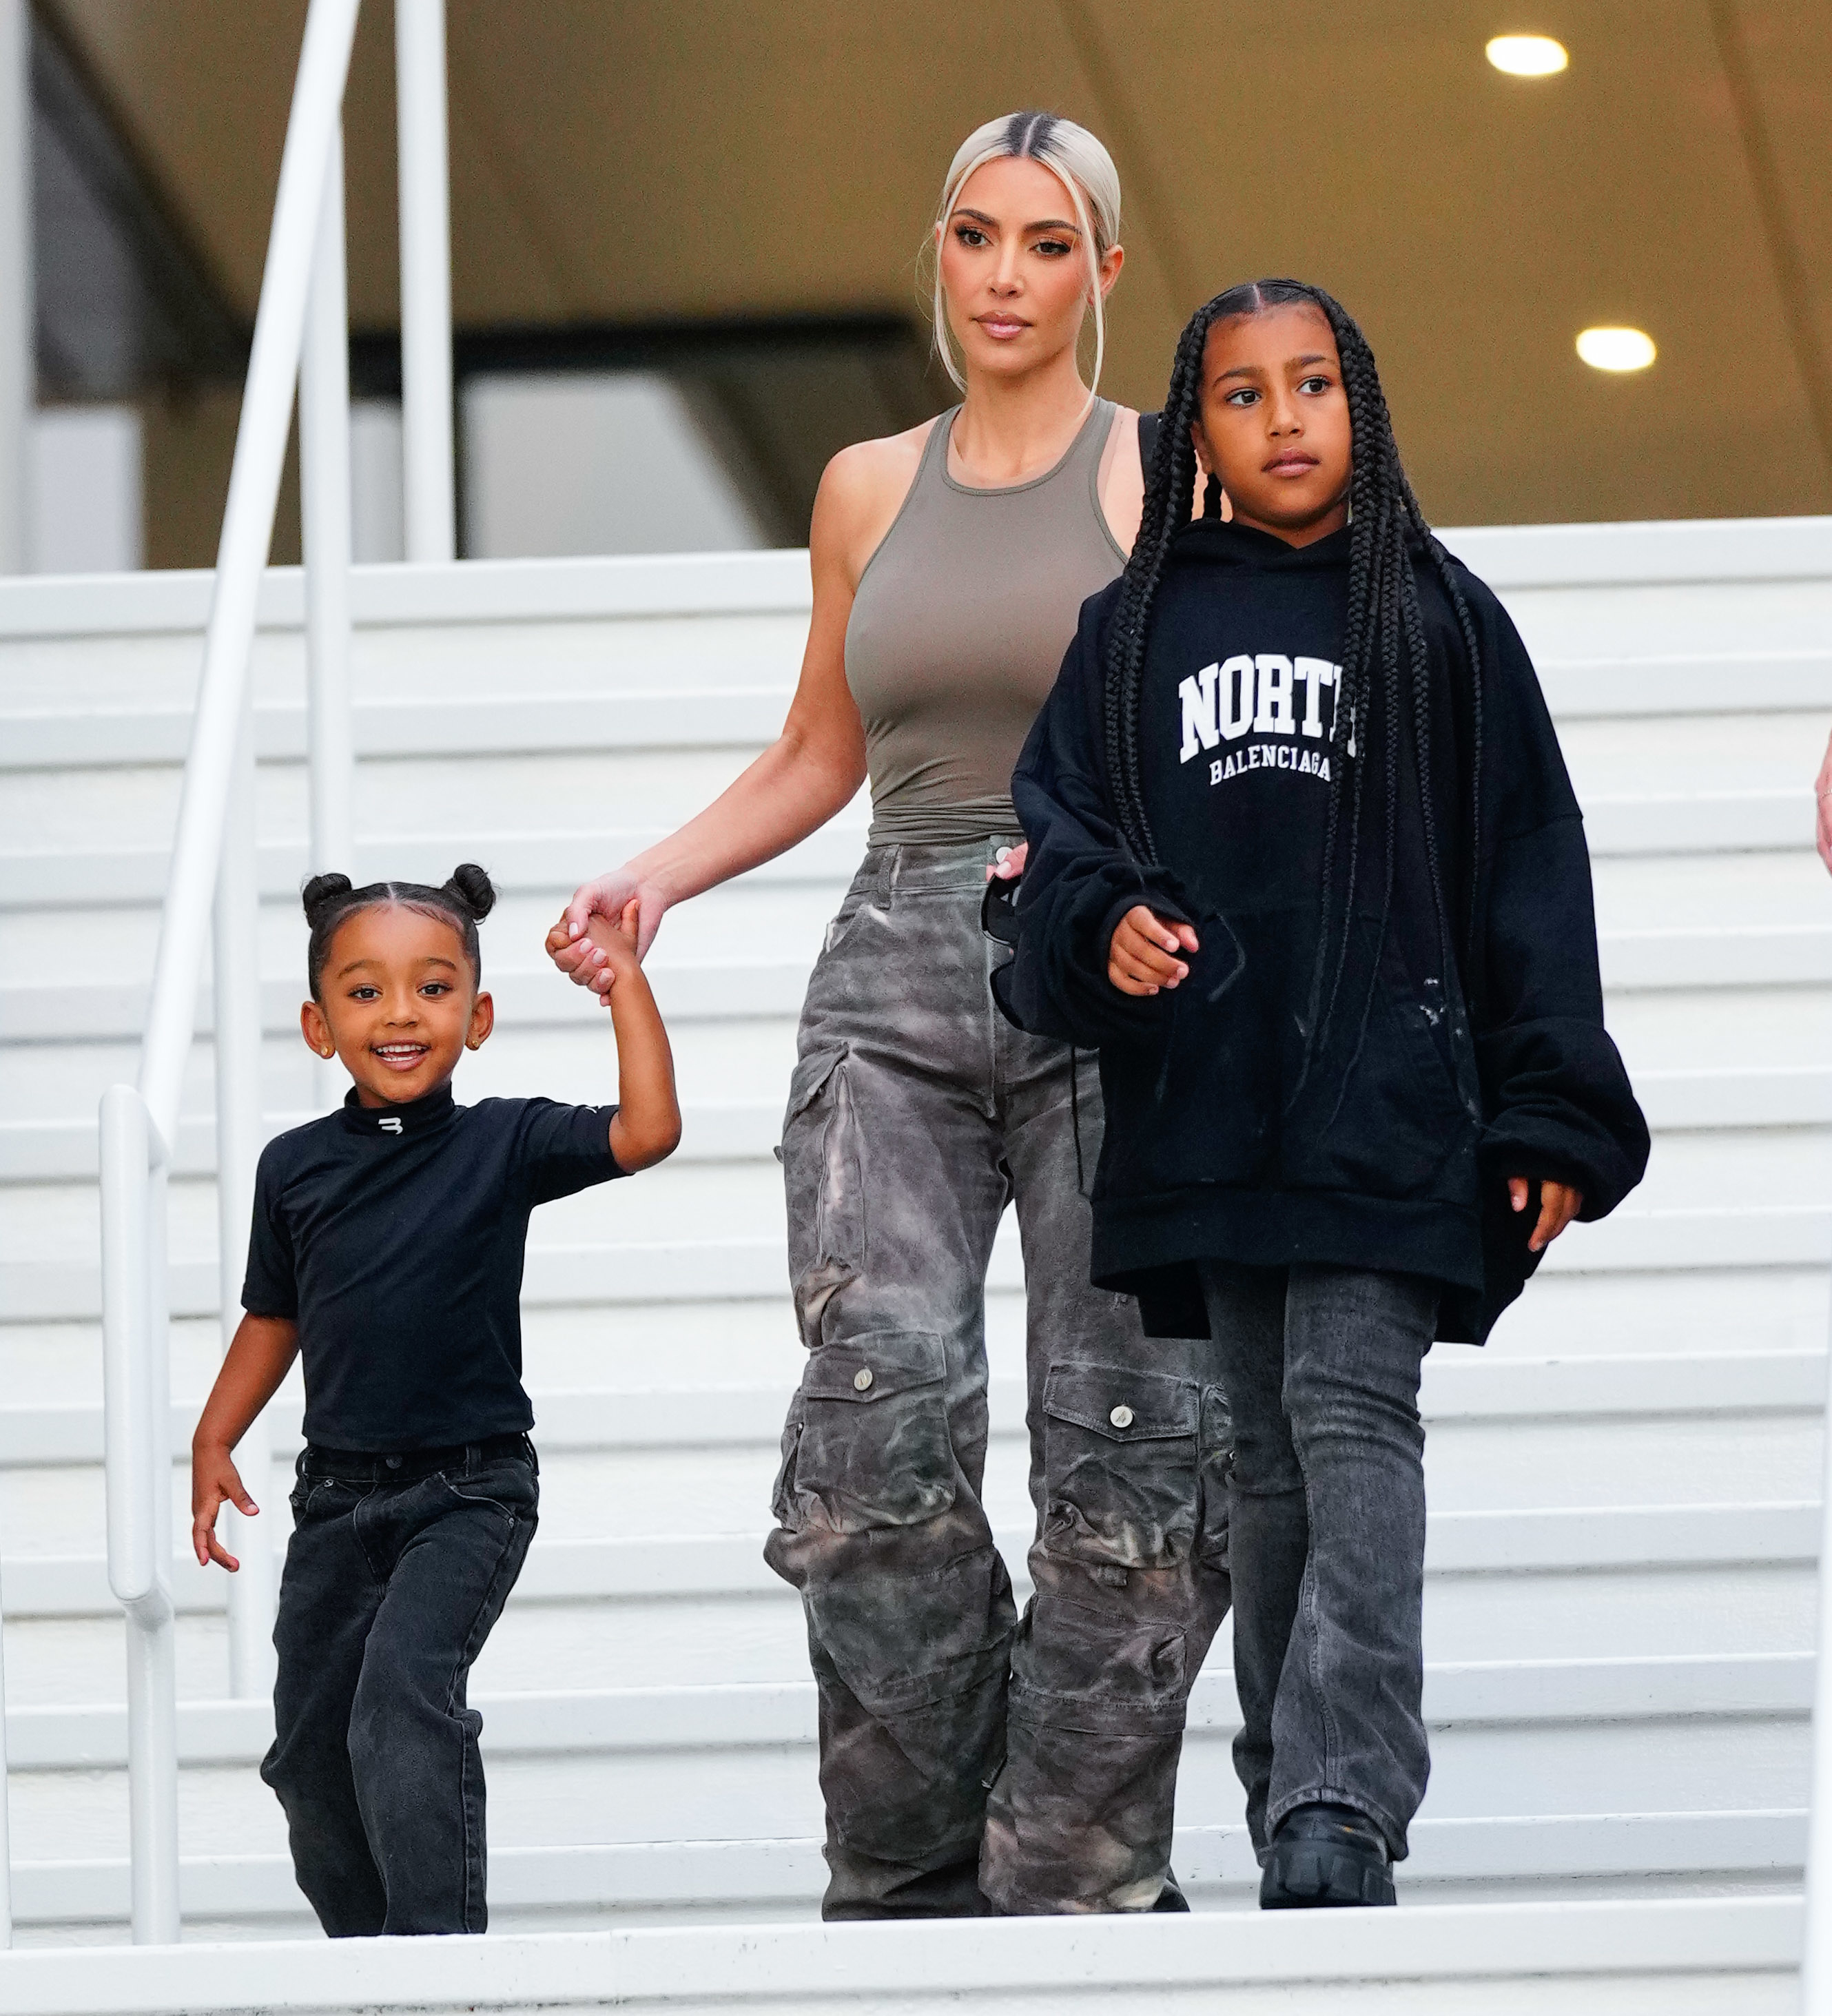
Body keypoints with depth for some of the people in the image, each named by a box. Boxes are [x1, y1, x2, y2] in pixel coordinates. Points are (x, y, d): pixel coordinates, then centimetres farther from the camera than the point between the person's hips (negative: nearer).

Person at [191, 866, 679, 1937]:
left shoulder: (502, 1144, -6)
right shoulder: (295, 1167, 3)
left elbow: (647, 1132, -19)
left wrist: (627, 985, -21)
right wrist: (214, 1443, 8)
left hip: (469, 1488, -5)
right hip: (339, 1496, 5)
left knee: (405, 1689, -25)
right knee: (310, 1746, 10)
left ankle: (440, 1944, -24)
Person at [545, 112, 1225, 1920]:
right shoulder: (870, 493, 17)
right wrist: (653, 876, 12)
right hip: (897, 977, 2)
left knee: (1121, 1455, -12)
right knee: (879, 1417, -16)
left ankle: (1082, 1888, -6)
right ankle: (912, 1891, -10)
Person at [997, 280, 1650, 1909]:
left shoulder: (1441, 617, 7)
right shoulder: (1136, 630, 14)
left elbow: (1527, 869, 5)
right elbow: (1056, 822, 13)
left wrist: (1549, 1118, -1)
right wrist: (1103, 923, -11)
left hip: (1387, 1106, -3)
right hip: (1206, 1115, 3)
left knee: (1352, 1420, -15)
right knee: (1270, 1458, 7)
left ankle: (1341, 1811, -22)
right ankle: (1288, 1805, 11)